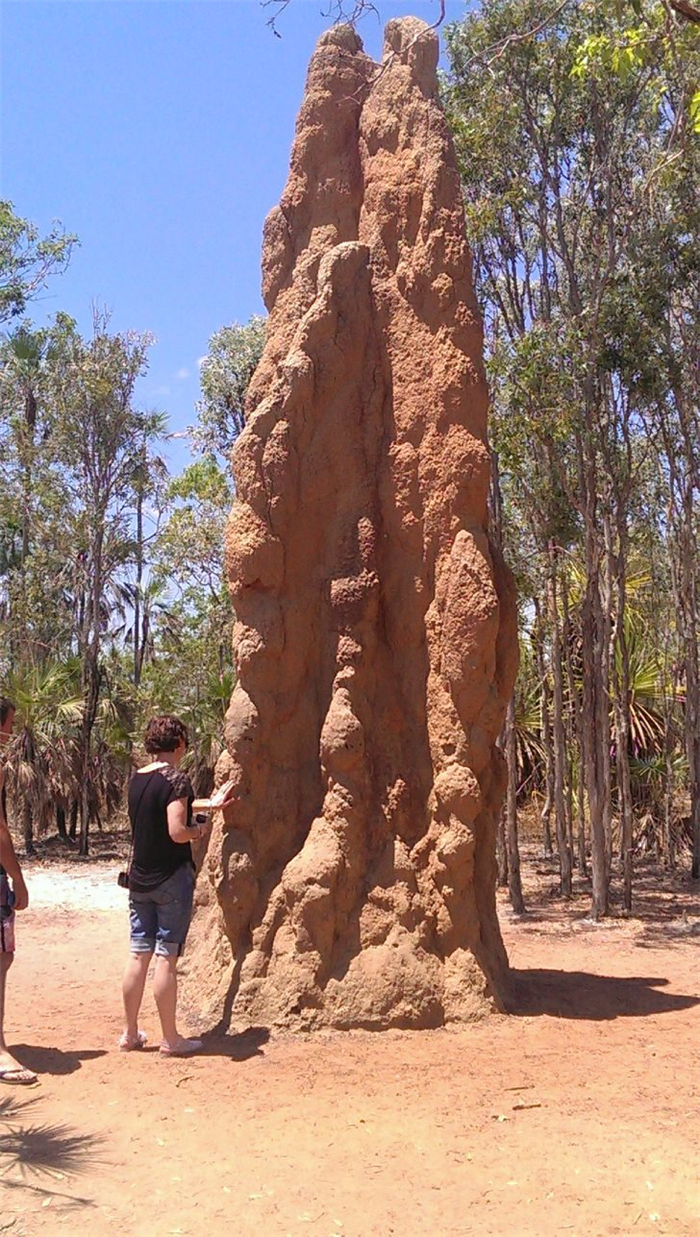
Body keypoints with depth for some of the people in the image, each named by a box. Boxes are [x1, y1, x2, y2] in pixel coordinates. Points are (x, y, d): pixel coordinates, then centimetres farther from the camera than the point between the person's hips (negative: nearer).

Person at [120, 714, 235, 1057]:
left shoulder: (137, 779, 9)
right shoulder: (176, 779, -15)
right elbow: (177, 832, -22)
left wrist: (208, 803, 33)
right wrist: (200, 829, -2)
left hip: (139, 878, 7)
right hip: (171, 878, -7)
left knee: (138, 954, 12)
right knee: (166, 958, -1)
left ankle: (130, 1033, 21)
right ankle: (170, 1039, 9)